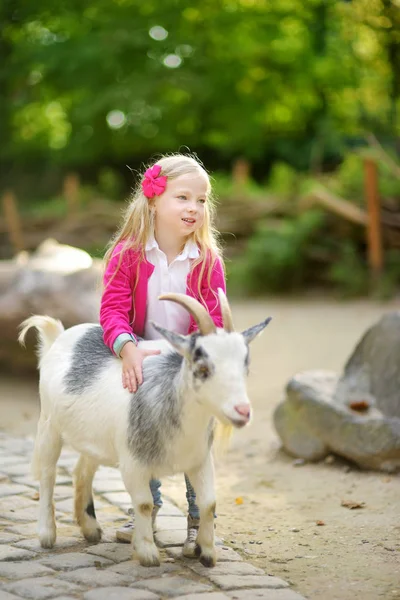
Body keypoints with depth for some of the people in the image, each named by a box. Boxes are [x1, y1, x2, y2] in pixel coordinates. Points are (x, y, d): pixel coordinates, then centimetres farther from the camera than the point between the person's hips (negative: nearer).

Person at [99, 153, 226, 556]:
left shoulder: (207, 260, -14)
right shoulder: (127, 254, -15)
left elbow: (214, 318, -16)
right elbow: (113, 308, -23)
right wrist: (127, 348, -41)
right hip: (142, 362, 1)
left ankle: (199, 520, 16)